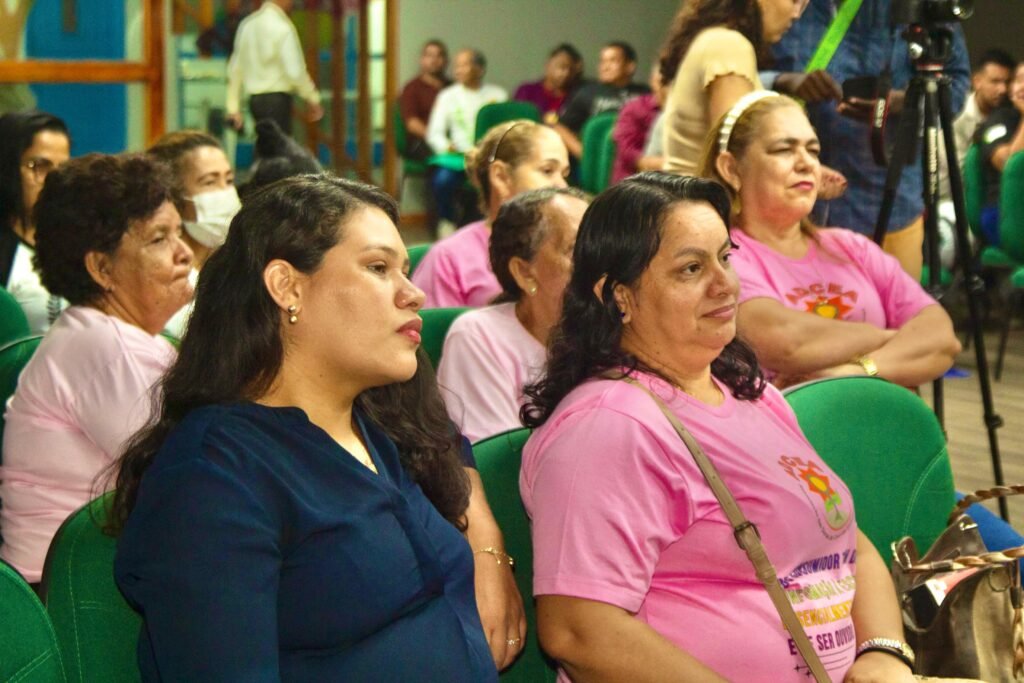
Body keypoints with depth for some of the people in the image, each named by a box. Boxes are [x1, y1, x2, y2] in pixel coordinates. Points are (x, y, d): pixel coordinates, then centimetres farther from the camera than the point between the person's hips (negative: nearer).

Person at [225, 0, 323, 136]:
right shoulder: (283, 28, -13)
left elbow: (235, 69, 10)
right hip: (277, 99, -7)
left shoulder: (247, 24, 8)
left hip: (254, 99, 7)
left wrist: (233, 107, 14)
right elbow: (295, 71, -16)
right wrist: (313, 100, -4)